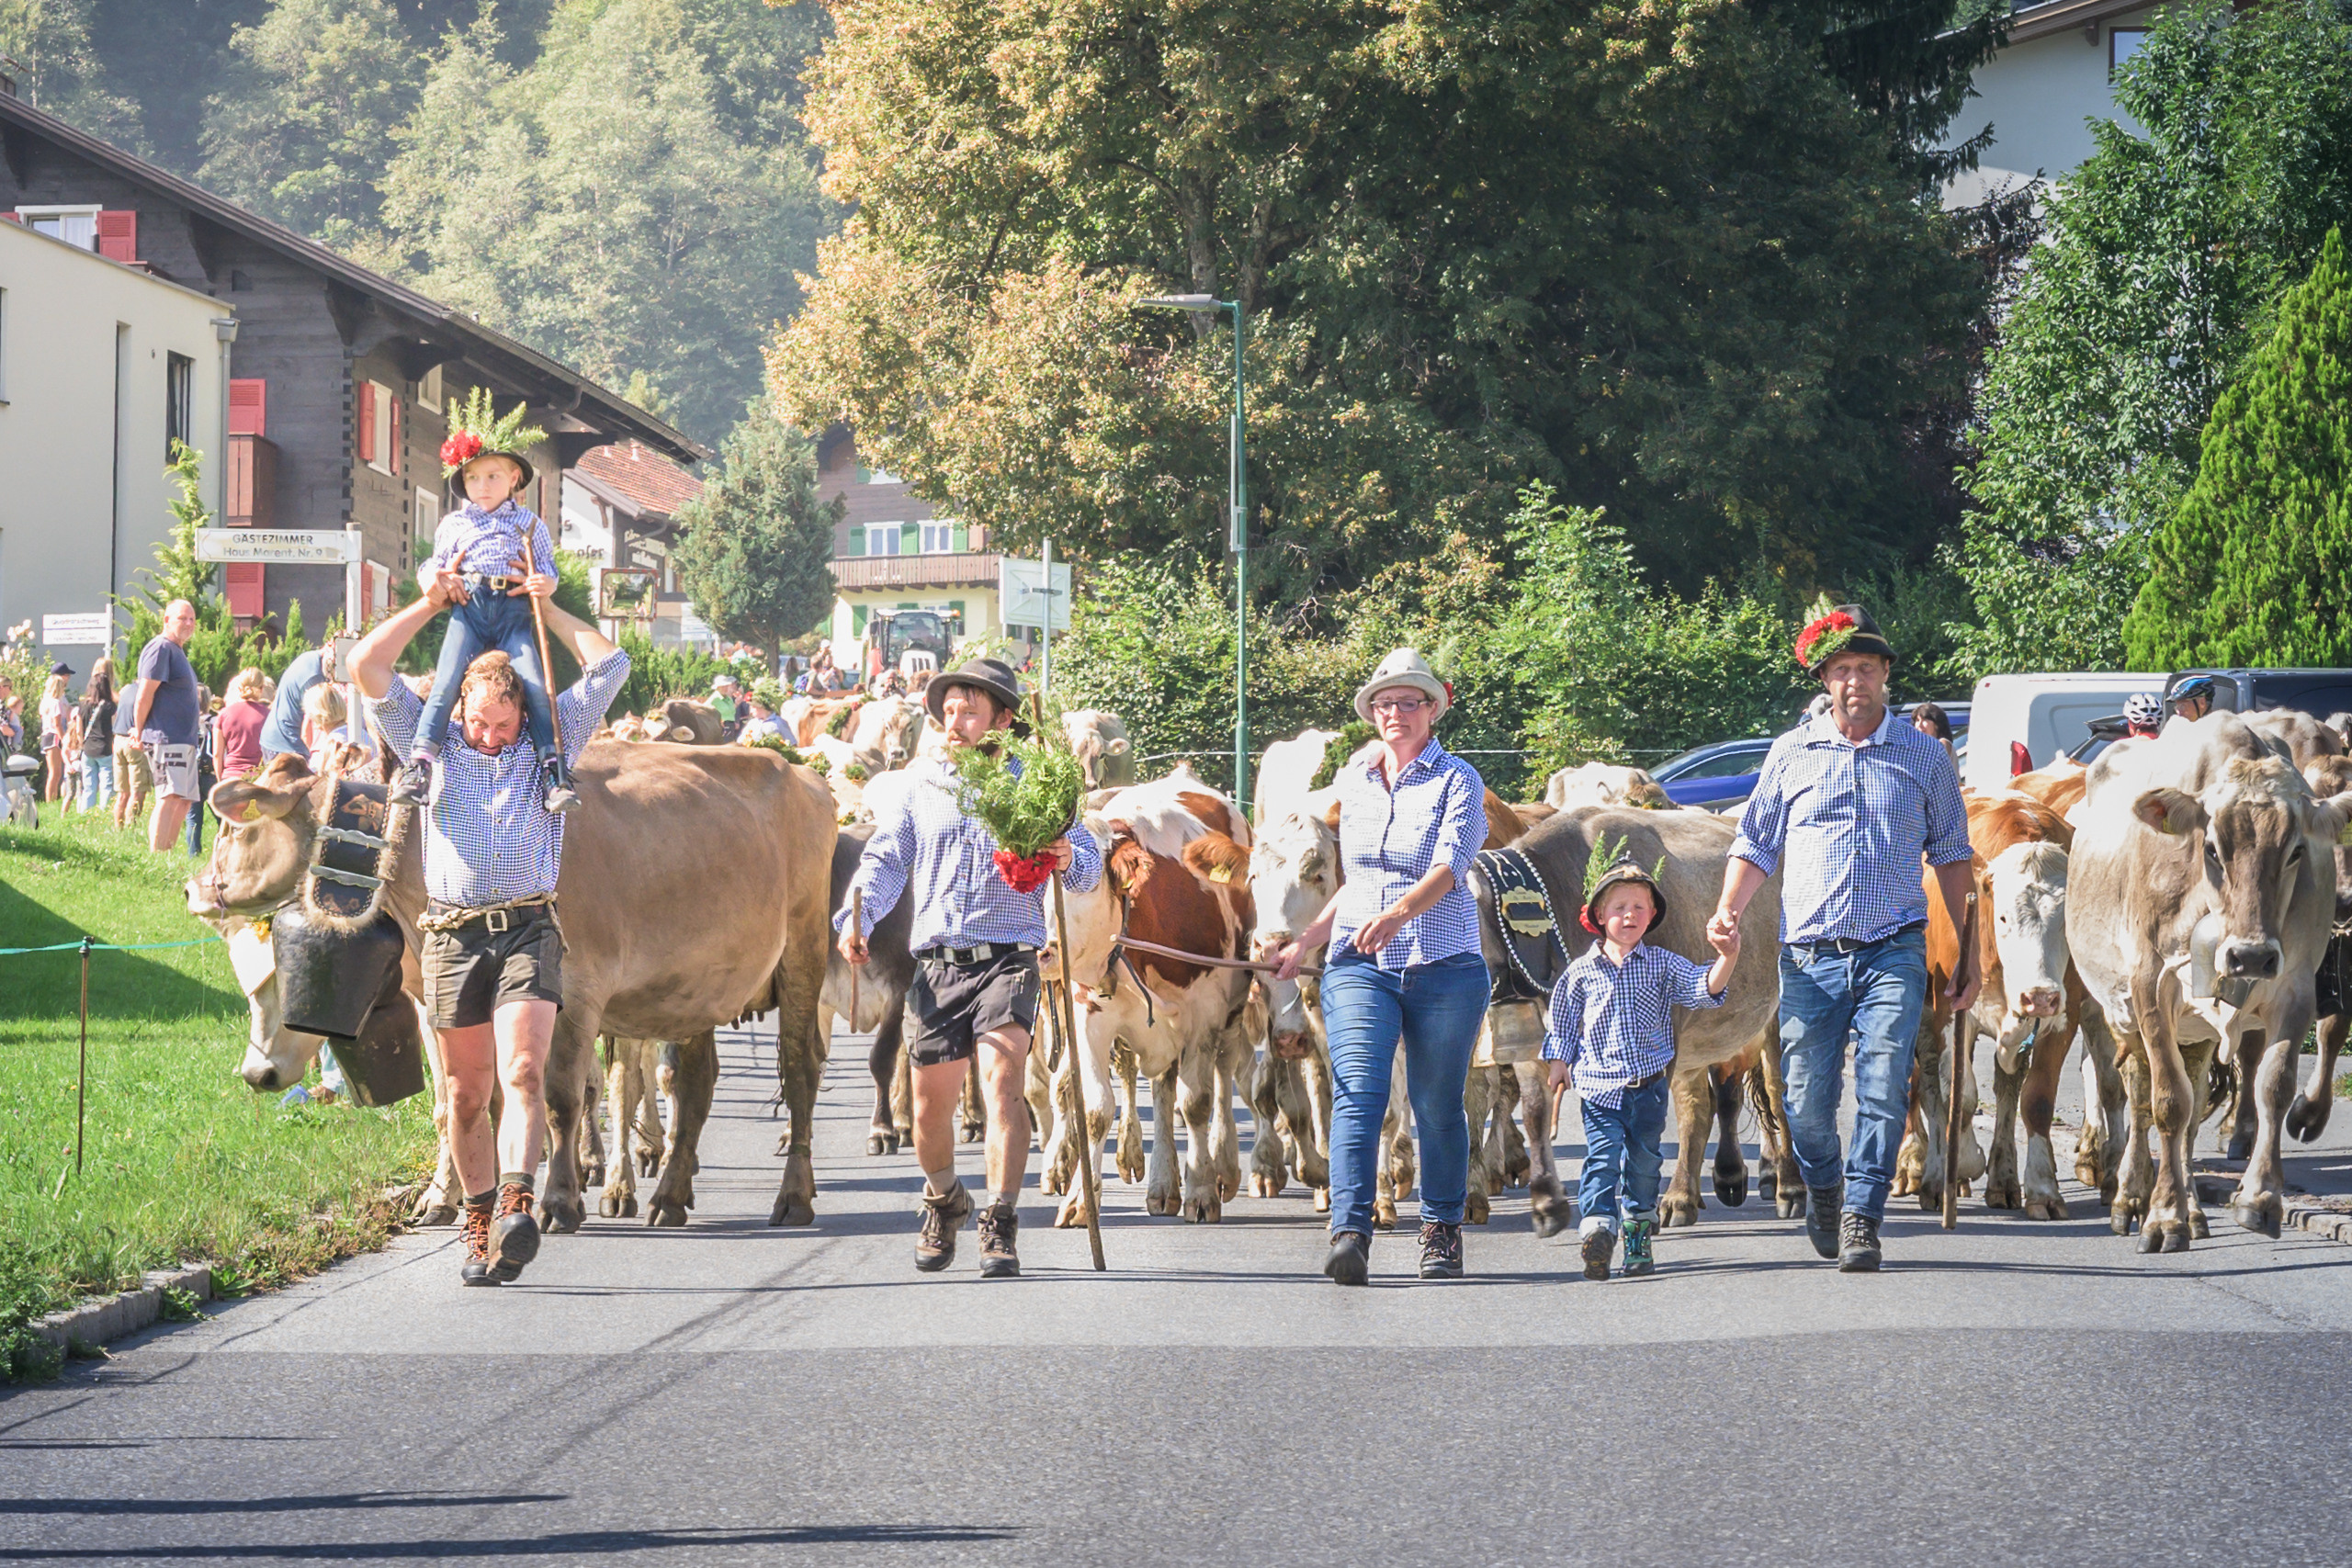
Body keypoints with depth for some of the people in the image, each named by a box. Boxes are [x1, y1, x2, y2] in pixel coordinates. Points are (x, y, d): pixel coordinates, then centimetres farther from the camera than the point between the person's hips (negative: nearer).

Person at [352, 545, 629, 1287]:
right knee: (466, 1095, 5)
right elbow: (366, 669, 7)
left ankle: (515, 1208, -32)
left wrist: (548, 608, 14)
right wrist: (431, 604, 9)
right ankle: (479, 1226, 14)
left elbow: (609, 667, 12)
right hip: (452, 933, 1)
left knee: (523, 1073, -18)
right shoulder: (431, 743, 12)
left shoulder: (550, 744, 12)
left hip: (529, 927, -1)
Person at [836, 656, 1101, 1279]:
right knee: (930, 1105, 5)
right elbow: (885, 859, 10)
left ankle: (1000, 1227, -18)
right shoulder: (921, 781, 12)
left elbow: (1089, 862, 4)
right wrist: (856, 915, -8)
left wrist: (1070, 860, -21)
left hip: (1008, 958, -3)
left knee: (1003, 1078, -20)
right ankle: (943, 1202, 34)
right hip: (936, 963, 3)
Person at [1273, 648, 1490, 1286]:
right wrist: (1306, 941, 25)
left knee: (1437, 1104, 6)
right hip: (1360, 964, 3)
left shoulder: (1457, 781, -3)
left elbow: (1448, 867, -18)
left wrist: (1398, 913, -36)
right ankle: (1350, 1234, -24)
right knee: (1358, 1092, -14)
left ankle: (1442, 1233, 22)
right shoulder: (1353, 782, 13)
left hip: (1445, 966, -3)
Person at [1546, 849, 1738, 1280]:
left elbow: (1704, 988, -7)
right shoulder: (1582, 972, 3)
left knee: (1644, 1159, 11)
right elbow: (1563, 1023, 12)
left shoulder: (1663, 964, 5)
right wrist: (1559, 1065, 6)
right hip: (1599, 1086, -2)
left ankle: (1639, 1237, 25)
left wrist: (1726, 958, -24)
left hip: (1649, 1083, 2)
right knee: (1603, 1153, -16)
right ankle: (1598, 1228, -30)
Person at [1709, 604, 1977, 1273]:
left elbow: (1953, 858, 13)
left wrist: (1969, 954, 8)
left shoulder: (1924, 757, 9)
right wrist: (1727, 910, -6)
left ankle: (1862, 1219, -9)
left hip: (1894, 949, -1)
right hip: (1810, 953, 1)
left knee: (1884, 1087, -14)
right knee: (1808, 1096, 2)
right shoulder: (1791, 754, 9)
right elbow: (1755, 844, 12)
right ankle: (1823, 1189, 30)